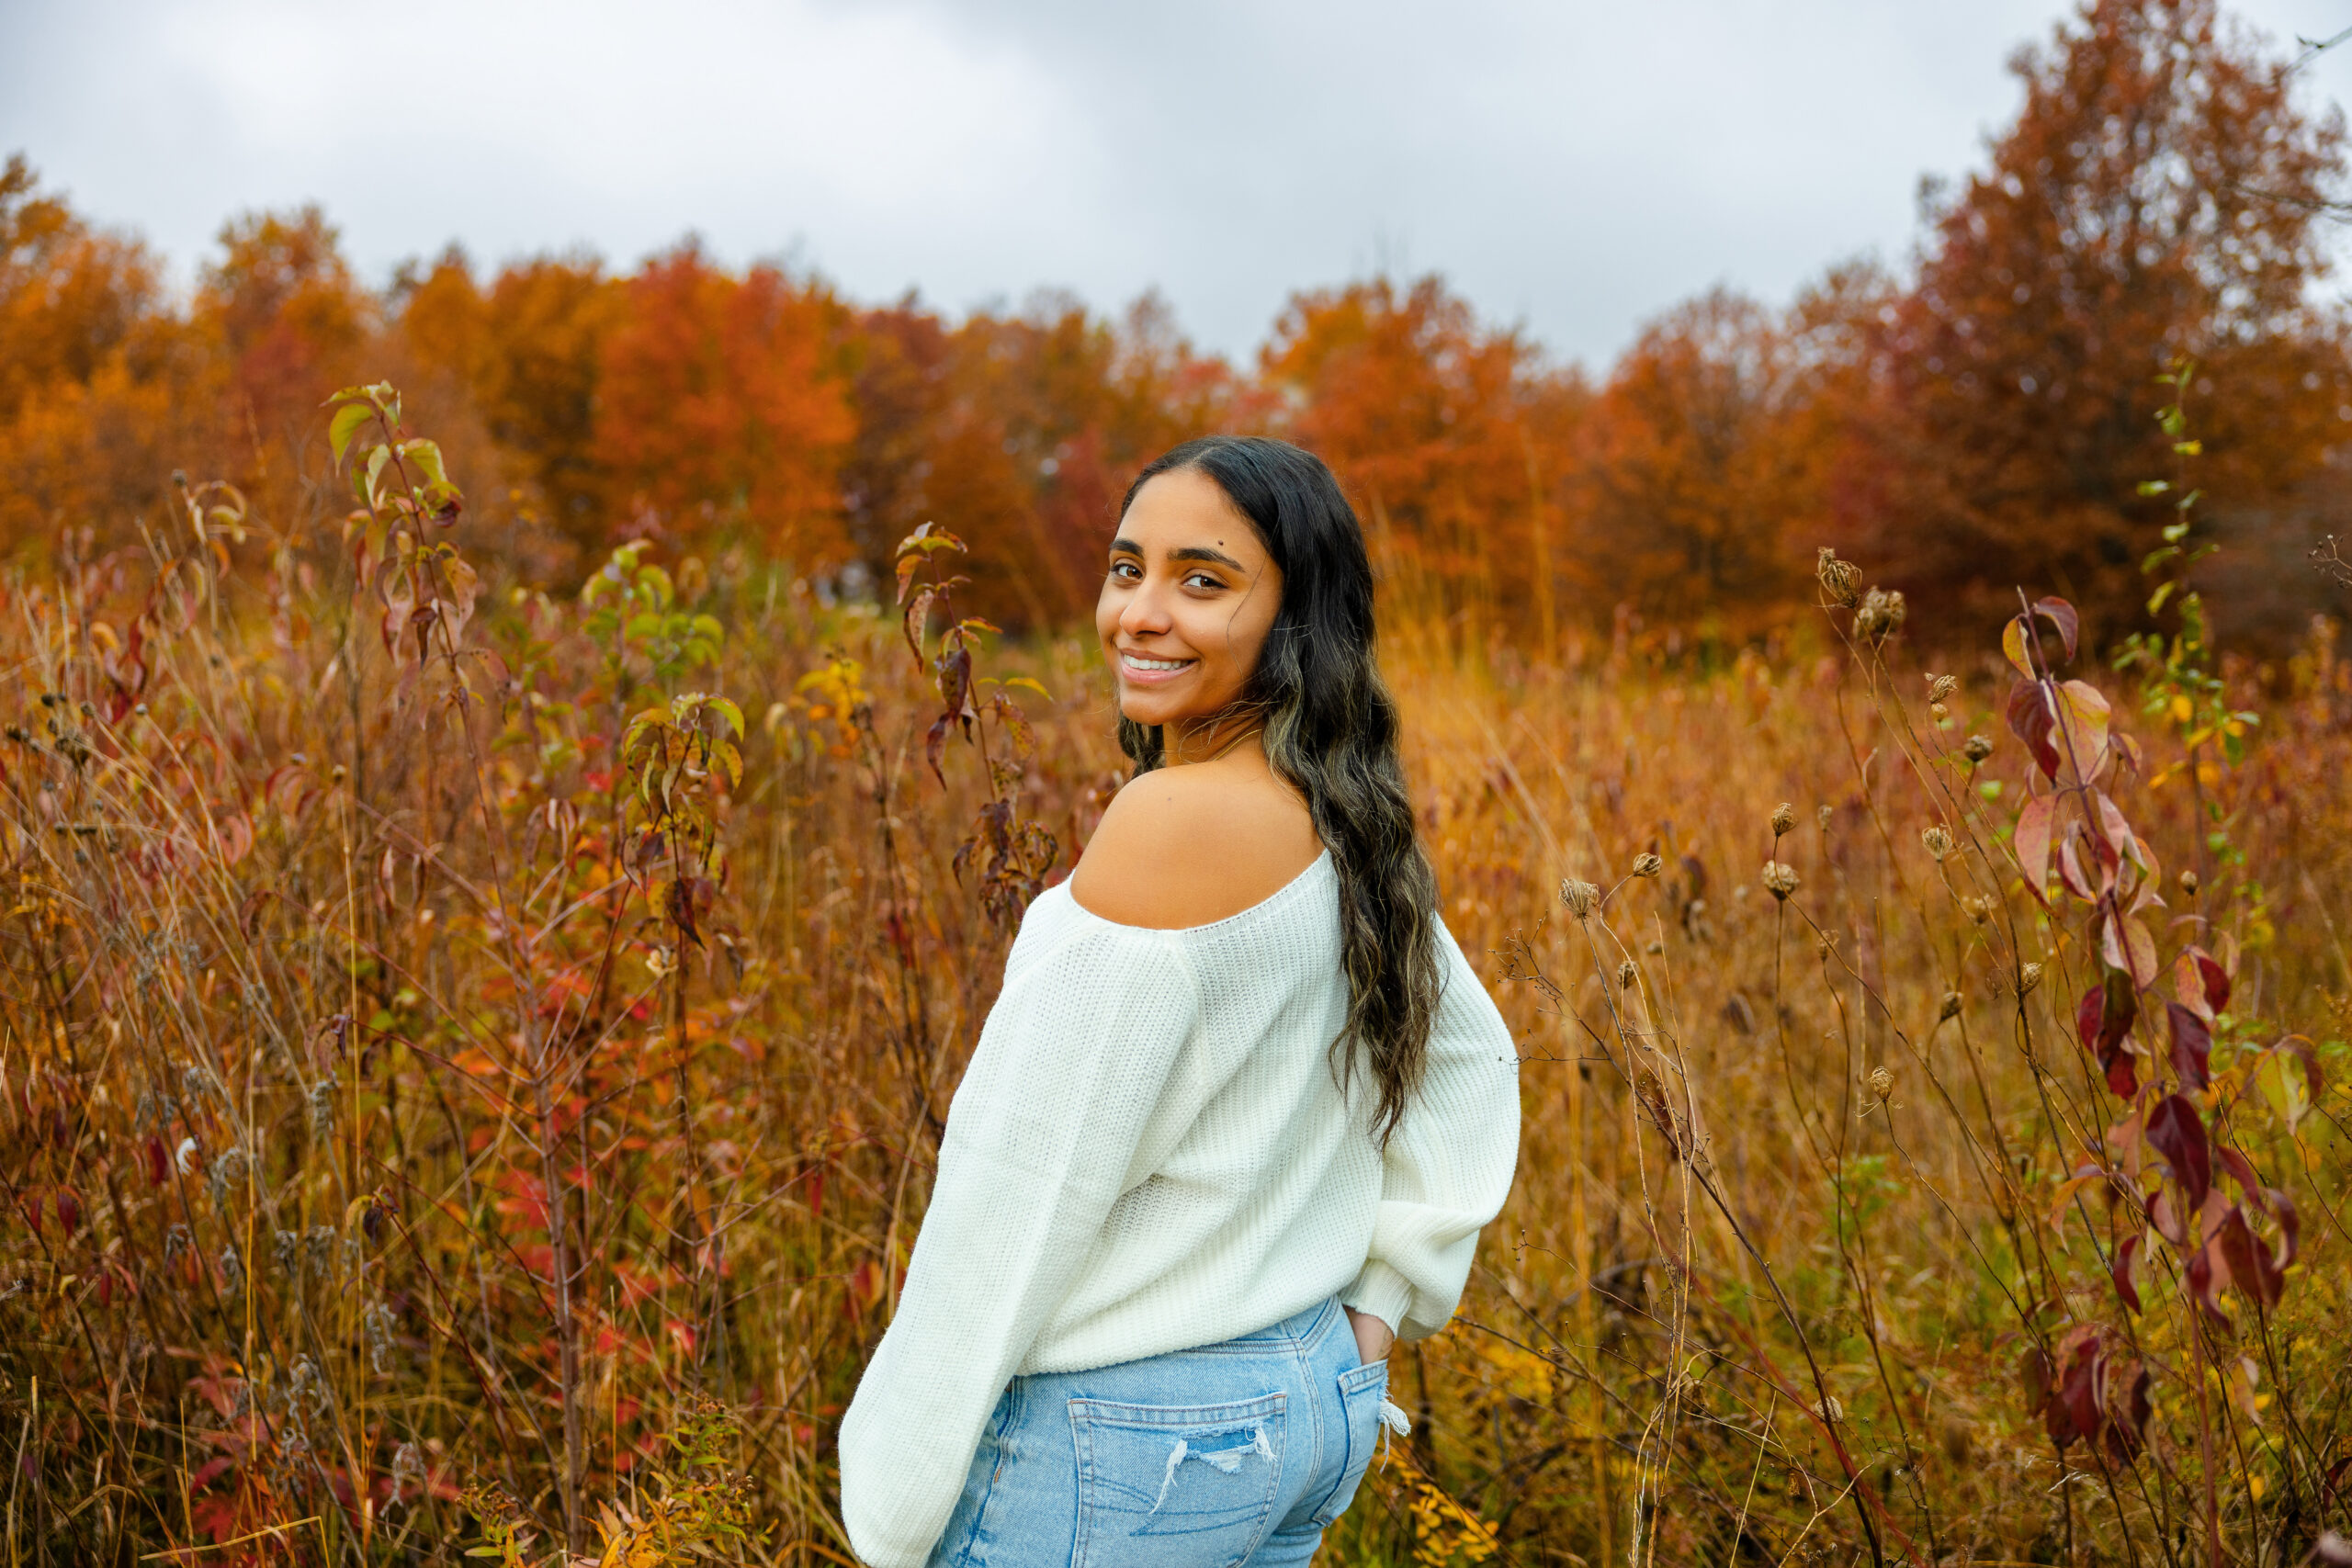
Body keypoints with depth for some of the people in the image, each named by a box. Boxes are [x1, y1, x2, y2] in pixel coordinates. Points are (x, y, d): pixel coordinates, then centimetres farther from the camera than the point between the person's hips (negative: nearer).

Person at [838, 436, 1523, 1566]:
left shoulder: (1174, 818, -21)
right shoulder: (1346, 827, 4)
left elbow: (1026, 1184, -20)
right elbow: (1469, 1066, 18)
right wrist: (1379, 1305, 14)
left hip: (1121, 1443, -8)